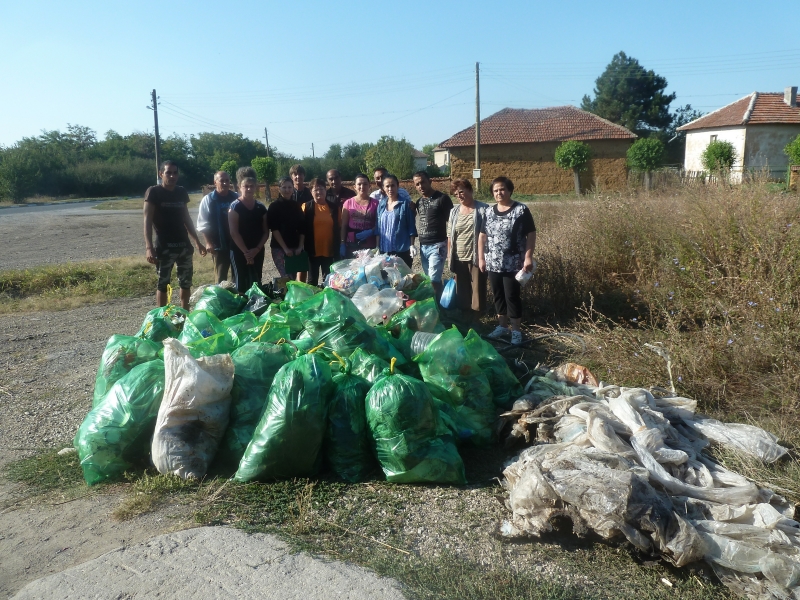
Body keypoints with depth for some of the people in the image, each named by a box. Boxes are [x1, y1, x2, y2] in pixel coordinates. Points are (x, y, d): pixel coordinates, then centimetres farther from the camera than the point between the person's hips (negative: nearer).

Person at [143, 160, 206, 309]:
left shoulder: (181, 192, 9)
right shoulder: (153, 192, -7)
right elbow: (147, 220, -11)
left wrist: (197, 241, 15)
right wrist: (149, 247, -21)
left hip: (184, 244, 5)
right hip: (164, 246, -5)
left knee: (186, 281, 11)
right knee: (163, 283, 2)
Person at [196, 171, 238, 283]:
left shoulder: (236, 197, 5)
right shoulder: (208, 199, -2)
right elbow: (203, 224, -5)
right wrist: (209, 243, -14)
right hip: (220, 245, -3)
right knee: (221, 278, 4)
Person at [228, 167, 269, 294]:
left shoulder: (261, 208, 6)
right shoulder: (235, 207, -6)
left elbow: (266, 232, 6)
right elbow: (234, 233, -11)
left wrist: (257, 249, -8)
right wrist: (245, 252, -13)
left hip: (257, 253, 4)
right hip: (239, 252, -4)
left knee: (256, 284, 10)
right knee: (242, 286, -1)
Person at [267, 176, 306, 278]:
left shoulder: (297, 205, 9)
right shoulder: (274, 206, -3)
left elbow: (302, 228, 8)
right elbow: (274, 229, -9)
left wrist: (300, 247, -3)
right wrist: (285, 248, -14)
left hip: (295, 247, 4)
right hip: (279, 247, -4)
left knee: (293, 279, 6)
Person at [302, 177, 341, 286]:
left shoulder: (334, 207, 4)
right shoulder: (306, 207, -2)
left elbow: (339, 228, 6)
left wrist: (337, 248, 2)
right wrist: (305, 247, -9)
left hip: (329, 250, 2)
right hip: (313, 250, -2)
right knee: (312, 280, 9)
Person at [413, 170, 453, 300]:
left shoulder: (442, 198, -6)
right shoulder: (419, 202, 13)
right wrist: (416, 244, 11)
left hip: (437, 245, -6)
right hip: (423, 246, 6)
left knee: (434, 279, -10)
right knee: (428, 279, 10)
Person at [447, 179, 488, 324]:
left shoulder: (483, 209, -5)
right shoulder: (454, 211, 10)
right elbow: (450, 236, 13)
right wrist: (449, 257, 8)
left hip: (476, 258, -5)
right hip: (459, 259, 5)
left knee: (477, 291, 2)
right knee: (461, 293, 12)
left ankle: (475, 323, 14)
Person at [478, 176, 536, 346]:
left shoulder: (521, 210, -6)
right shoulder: (488, 212, 8)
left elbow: (531, 234, -7)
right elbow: (483, 236, 13)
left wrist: (528, 257, -14)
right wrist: (481, 258, 8)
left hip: (513, 264, -5)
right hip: (493, 263, 5)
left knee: (512, 296, 1)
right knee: (498, 295, 13)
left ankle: (516, 330, 13)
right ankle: (502, 326, 28)